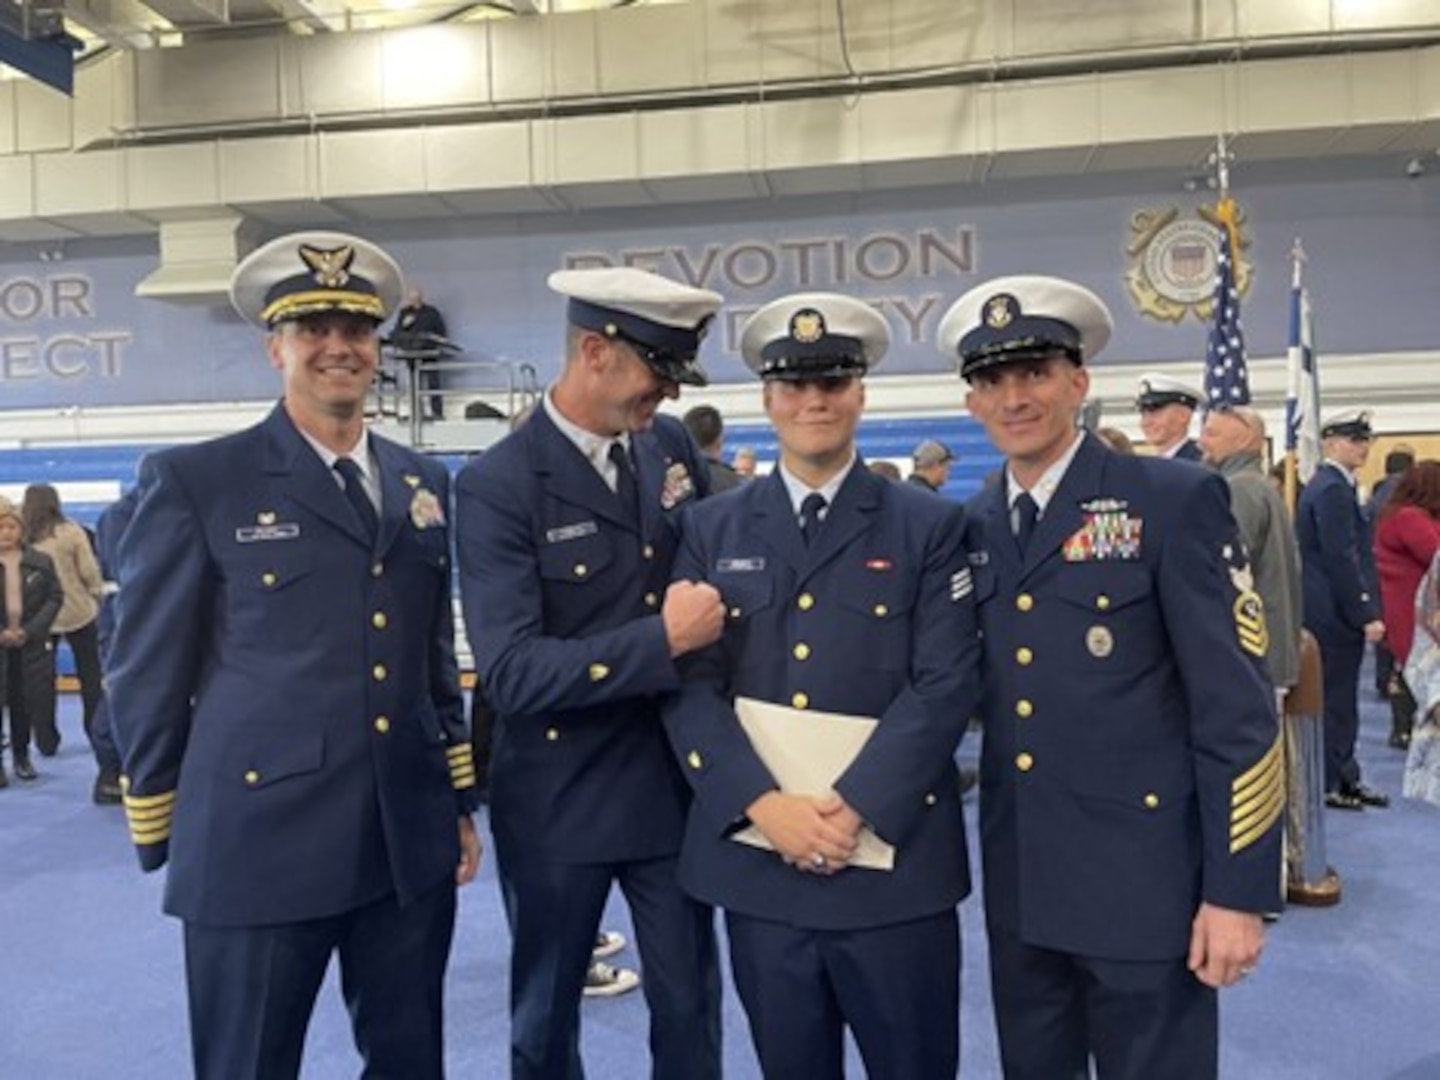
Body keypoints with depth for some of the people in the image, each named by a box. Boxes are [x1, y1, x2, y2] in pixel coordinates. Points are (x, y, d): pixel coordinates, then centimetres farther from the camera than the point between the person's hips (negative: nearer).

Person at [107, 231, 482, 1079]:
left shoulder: (424, 484, 10)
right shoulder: (194, 481, -5)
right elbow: (147, 675, -2)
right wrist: (164, 842, 1)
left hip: (412, 844, 5)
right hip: (258, 844, -4)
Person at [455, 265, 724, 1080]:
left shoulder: (671, 446, 0)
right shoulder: (498, 486, -18)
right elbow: (511, 673, -23)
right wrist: (662, 640, -25)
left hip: (674, 780, 5)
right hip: (559, 799, -4)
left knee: (691, 1006, 17)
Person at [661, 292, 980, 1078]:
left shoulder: (929, 526, 1)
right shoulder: (711, 530, 5)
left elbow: (947, 684, -7)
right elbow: (690, 686, -1)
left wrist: (851, 807, -16)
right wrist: (764, 804, -14)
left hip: (896, 857, -1)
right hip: (756, 861, 2)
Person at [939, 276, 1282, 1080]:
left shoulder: (1176, 501, -10)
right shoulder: (971, 529, 6)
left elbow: (1237, 706, -12)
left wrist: (1236, 890, -13)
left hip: (1144, 883, -5)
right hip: (1020, 889, 5)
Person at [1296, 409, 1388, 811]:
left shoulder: (1330, 485, 14)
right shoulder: (1332, 489, -18)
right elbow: (1342, 559, -21)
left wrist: (1365, 608, 16)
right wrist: (1367, 614, -18)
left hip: (1326, 609, 10)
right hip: (1334, 612, -10)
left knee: (1336, 697, 15)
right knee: (1336, 699, 0)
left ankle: (1343, 778, 24)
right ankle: (1330, 783, 10)